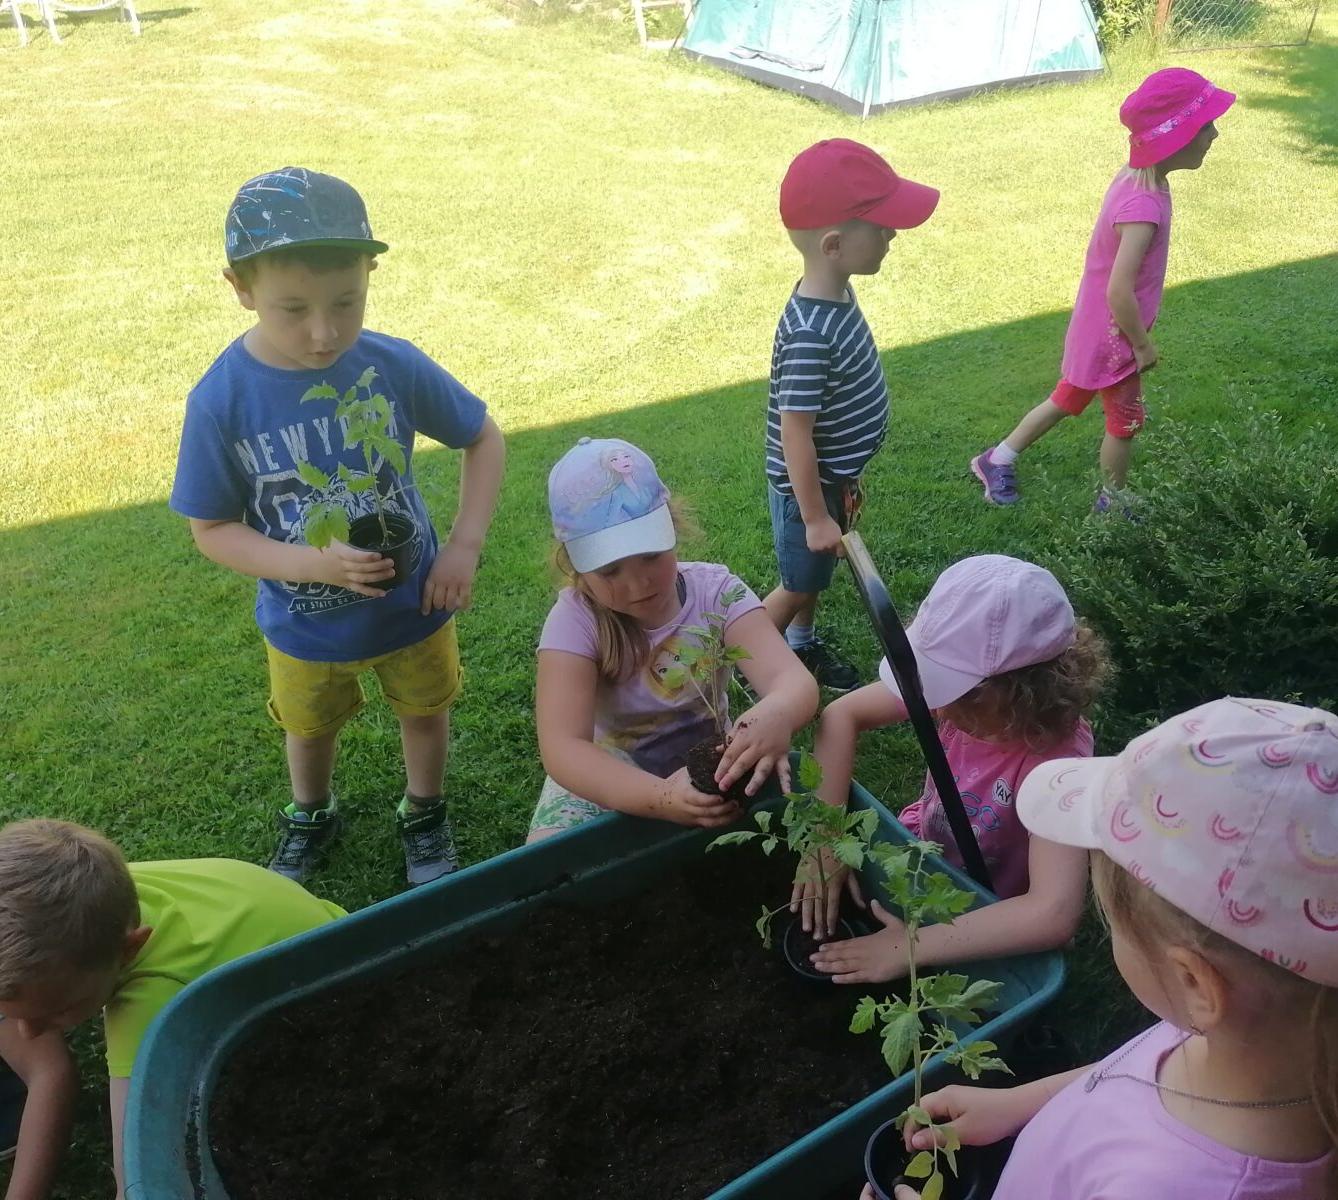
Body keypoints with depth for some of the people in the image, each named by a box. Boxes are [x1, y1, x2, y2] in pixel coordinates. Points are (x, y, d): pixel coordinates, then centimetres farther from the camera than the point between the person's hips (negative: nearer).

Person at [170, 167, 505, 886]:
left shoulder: (394, 366, -23)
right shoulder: (221, 400, -25)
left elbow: (484, 438, -8)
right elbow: (212, 529, -16)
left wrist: (465, 545, -17)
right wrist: (311, 565, -32)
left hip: (414, 603, 0)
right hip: (305, 624, 0)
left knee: (425, 712, 24)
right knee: (310, 727, 27)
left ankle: (423, 812, 55)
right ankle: (310, 817, 58)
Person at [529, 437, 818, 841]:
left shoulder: (715, 592, -15)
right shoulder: (576, 619, -20)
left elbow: (797, 682, -26)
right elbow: (562, 748, -30)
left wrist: (777, 714, -52)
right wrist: (660, 798, -47)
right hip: (608, 782, -2)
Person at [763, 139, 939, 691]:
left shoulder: (836, 296, -5)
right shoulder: (810, 335, -34)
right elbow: (795, 433, -29)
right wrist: (815, 516, -21)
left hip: (835, 477, 8)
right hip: (808, 487, -8)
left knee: (815, 575, 27)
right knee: (799, 582, 13)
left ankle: (802, 646, 49)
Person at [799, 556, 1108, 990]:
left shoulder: (1055, 757, -36)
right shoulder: (957, 680, -24)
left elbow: (1055, 914, -44)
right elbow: (842, 714, -17)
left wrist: (908, 947, -41)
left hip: (986, 917, -4)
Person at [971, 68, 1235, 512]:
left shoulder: (1133, 177, -4)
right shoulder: (1144, 207, -32)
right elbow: (1120, 293, -31)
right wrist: (1143, 345, -16)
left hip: (1095, 328, 8)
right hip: (1113, 338, -8)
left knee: (1068, 399, 25)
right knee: (1125, 423, 13)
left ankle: (997, 460, 37)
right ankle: (1113, 503, 35)